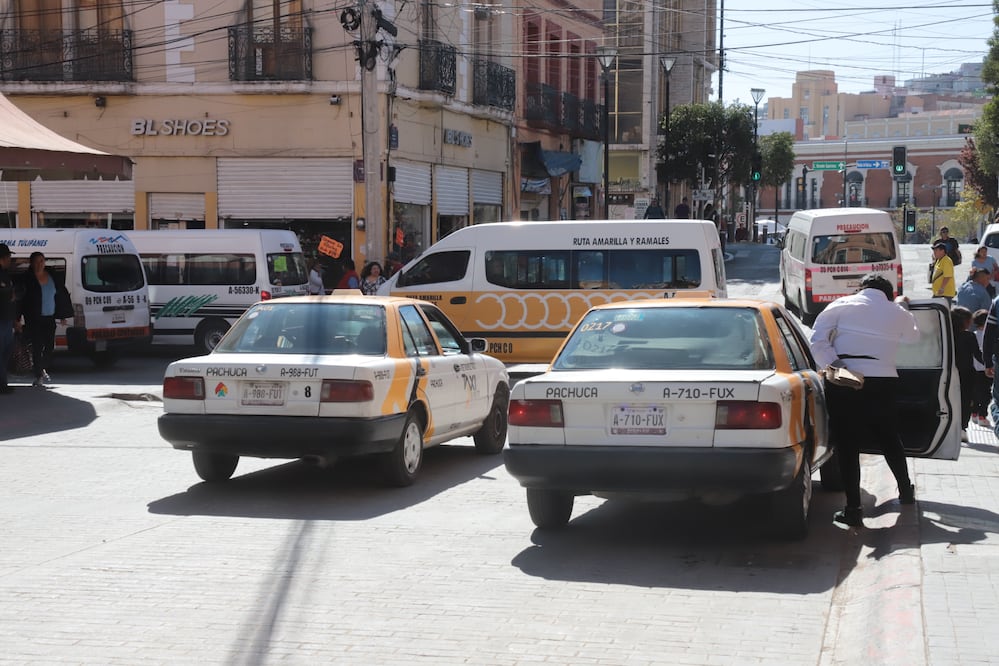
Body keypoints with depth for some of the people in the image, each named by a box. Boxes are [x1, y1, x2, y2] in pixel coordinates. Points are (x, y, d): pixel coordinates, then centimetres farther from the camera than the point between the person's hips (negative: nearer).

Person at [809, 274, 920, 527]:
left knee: (847, 446, -1)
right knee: (889, 440, 23)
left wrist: (830, 364, -10)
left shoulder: (843, 305, 3)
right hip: (884, 381, 3)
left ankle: (853, 509, -5)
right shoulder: (897, 313, 11)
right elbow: (913, 336, 33)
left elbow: (817, 338, -6)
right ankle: (906, 491, 41)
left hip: (845, 382, -3)